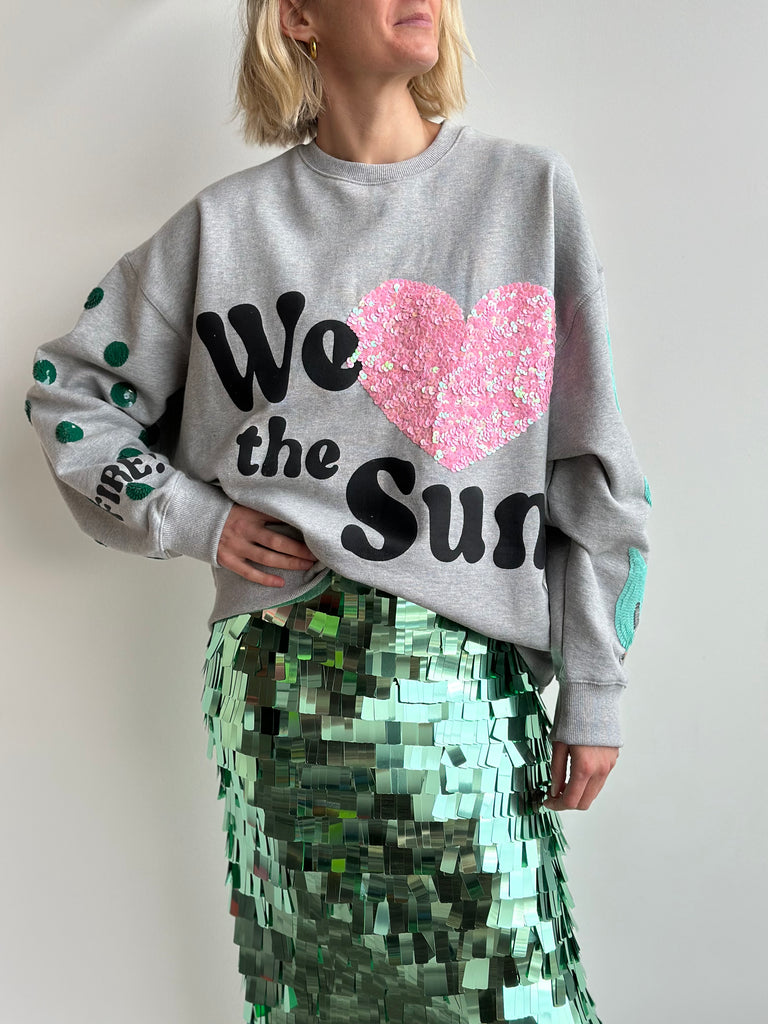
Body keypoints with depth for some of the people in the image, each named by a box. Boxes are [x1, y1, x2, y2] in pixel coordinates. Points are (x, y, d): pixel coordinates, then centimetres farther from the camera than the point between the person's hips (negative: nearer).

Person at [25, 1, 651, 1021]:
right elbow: (68, 385, 16)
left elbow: (588, 462, 4)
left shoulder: (531, 189, 5)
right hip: (279, 668, 1)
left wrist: (595, 689, 3)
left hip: (471, 678, 0)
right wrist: (194, 518, 3)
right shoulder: (228, 221, 6)